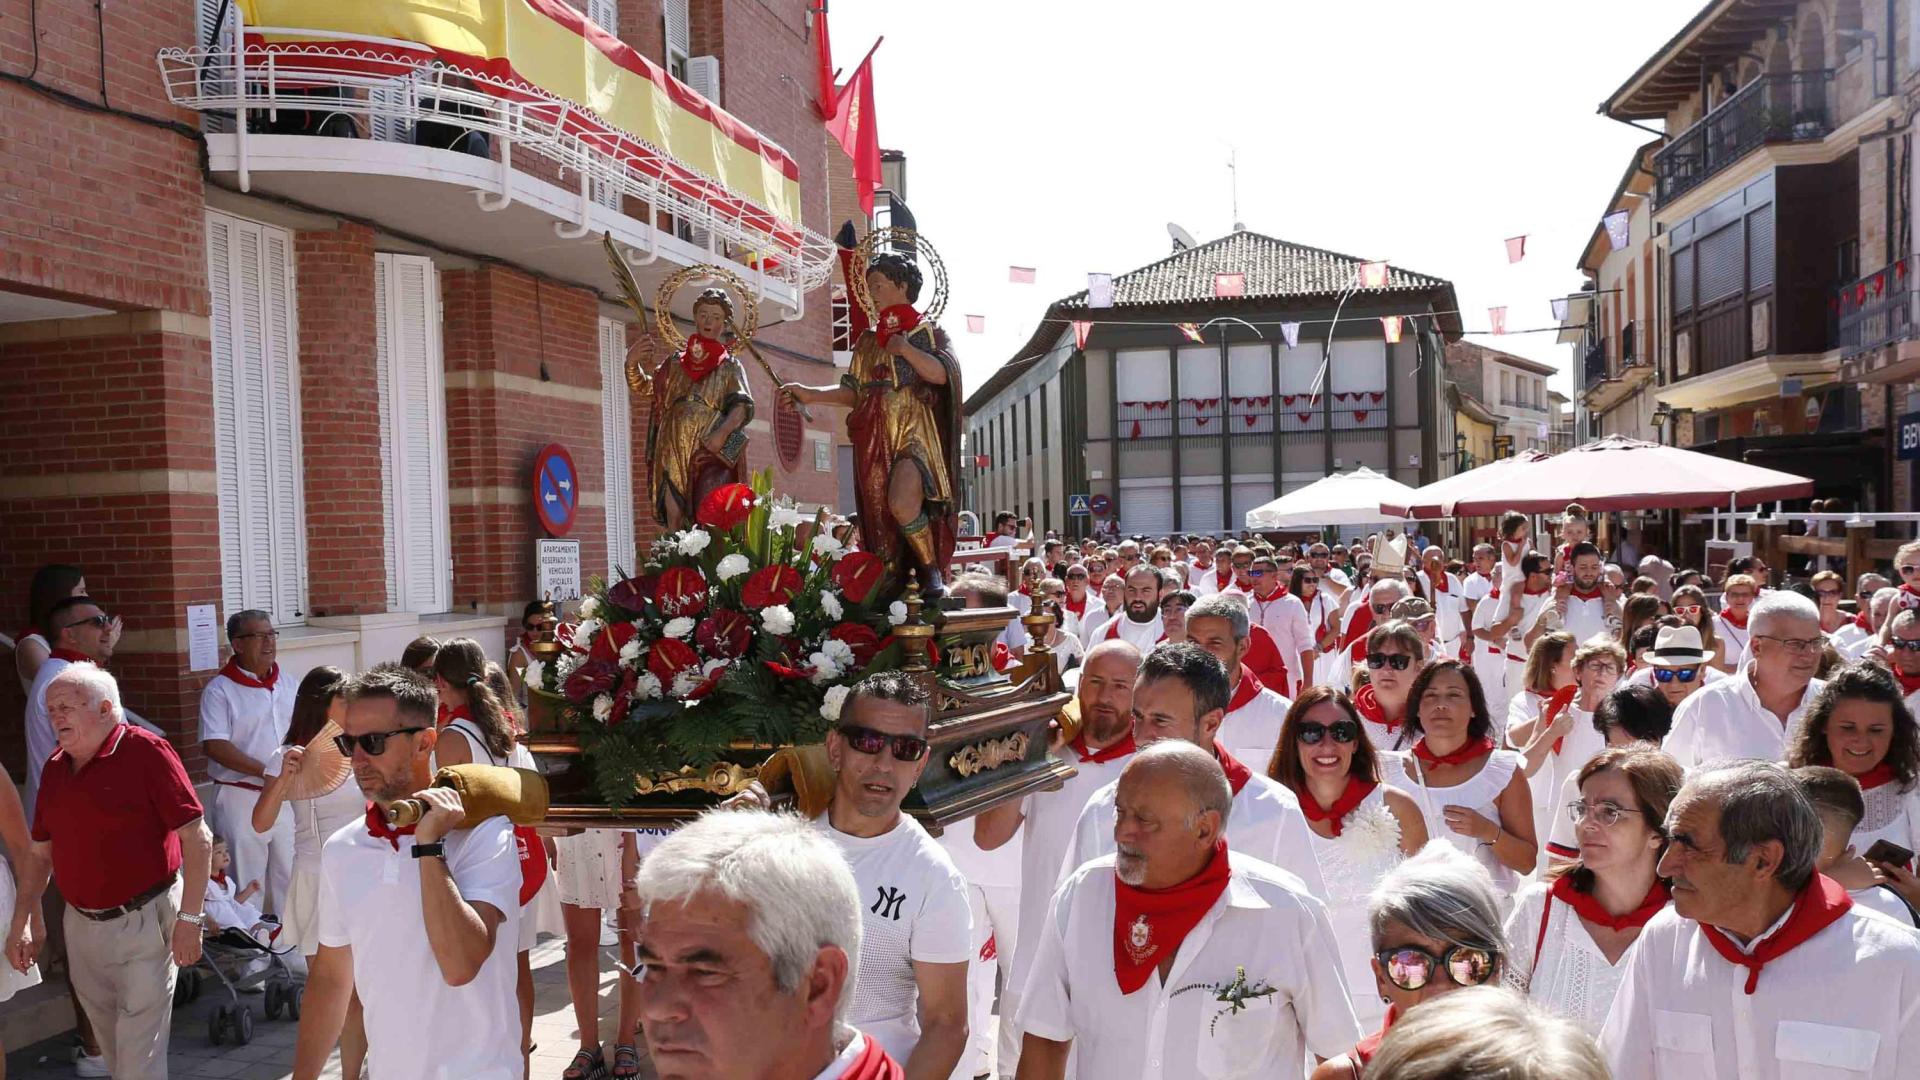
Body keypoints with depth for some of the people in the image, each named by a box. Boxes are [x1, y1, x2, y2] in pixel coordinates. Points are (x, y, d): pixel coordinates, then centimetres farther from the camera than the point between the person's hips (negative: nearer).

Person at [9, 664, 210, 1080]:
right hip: (82, 923, 7)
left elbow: (197, 838, -16)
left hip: (143, 921, -6)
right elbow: (39, 852, 16)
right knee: (110, 1042, 19)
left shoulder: (146, 752, -14)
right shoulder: (55, 767, 6)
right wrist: (20, 924, 11)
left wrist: (190, 918, -18)